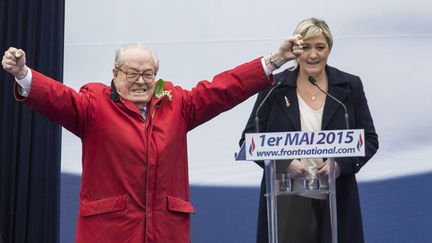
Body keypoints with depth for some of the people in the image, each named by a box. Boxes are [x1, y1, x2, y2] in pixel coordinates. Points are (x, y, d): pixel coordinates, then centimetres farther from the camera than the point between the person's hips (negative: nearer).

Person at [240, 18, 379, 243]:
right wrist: (284, 163, -15)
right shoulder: (274, 86, 1)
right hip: (287, 201, -1)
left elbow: (369, 139, 7)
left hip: (336, 201, 1)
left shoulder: (349, 86, 5)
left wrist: (342, 164, -11)